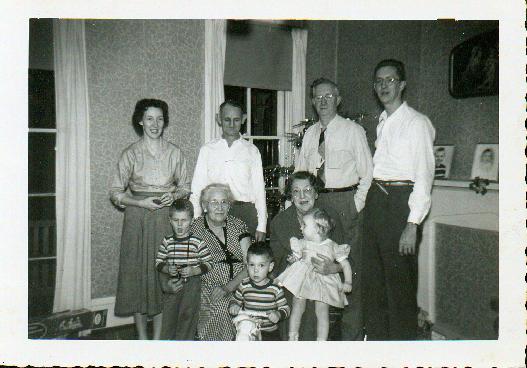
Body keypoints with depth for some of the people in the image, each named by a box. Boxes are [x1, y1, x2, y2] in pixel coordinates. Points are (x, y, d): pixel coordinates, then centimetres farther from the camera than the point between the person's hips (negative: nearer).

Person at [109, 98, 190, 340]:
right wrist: (142, 203, -13)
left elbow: (185, 186, 13)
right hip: (138, 219, -1)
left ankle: (158, 336, 16)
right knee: (138, 270, 2)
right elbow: (116, 193, 1)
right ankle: (142, 336, 17)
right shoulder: (131, 153, 1)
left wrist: (173, 196, -8)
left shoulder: (174, 152, 7)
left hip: (167, 218, 1)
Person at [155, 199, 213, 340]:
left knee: (187, 316, 2)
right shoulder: (166, 241, 2)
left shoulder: (197, 242, -7)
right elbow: (158, 261, 6)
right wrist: (167, 269, -13)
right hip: (171, 284, 3)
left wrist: (193, 271, -18)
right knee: (168, 316, 11)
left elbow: (208, 263, -5)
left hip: (191, 283, -3)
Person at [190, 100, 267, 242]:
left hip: (245, 213, 0)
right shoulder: (207, 150, 9)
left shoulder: (252, 151, 9)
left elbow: (259, 189, 7)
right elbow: (197, 189, 8)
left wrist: (261, 227, 1)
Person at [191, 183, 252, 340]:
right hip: (209, 291, -2)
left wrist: (229, 287, -12)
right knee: (219, 312, -29)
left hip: (239, 287, 2)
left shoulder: (237, 224, 10)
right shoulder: (195, 227, 5)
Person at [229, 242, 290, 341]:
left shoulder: (276, 288, -8)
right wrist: (233, 306, -9)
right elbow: (236, 300, 13)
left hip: (270, 332, -1)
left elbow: (285, 308, -1)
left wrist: (278, 314, -21)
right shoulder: (244, 286, -3)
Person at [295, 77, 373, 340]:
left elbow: (367, 173, 0)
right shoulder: (310, 134, 13)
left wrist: (356, 206, -8)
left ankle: (352, 333, 12)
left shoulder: (353, 131, 1)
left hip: (346, 202, -4)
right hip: (314, 202, 4)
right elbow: (300, 172, 17)